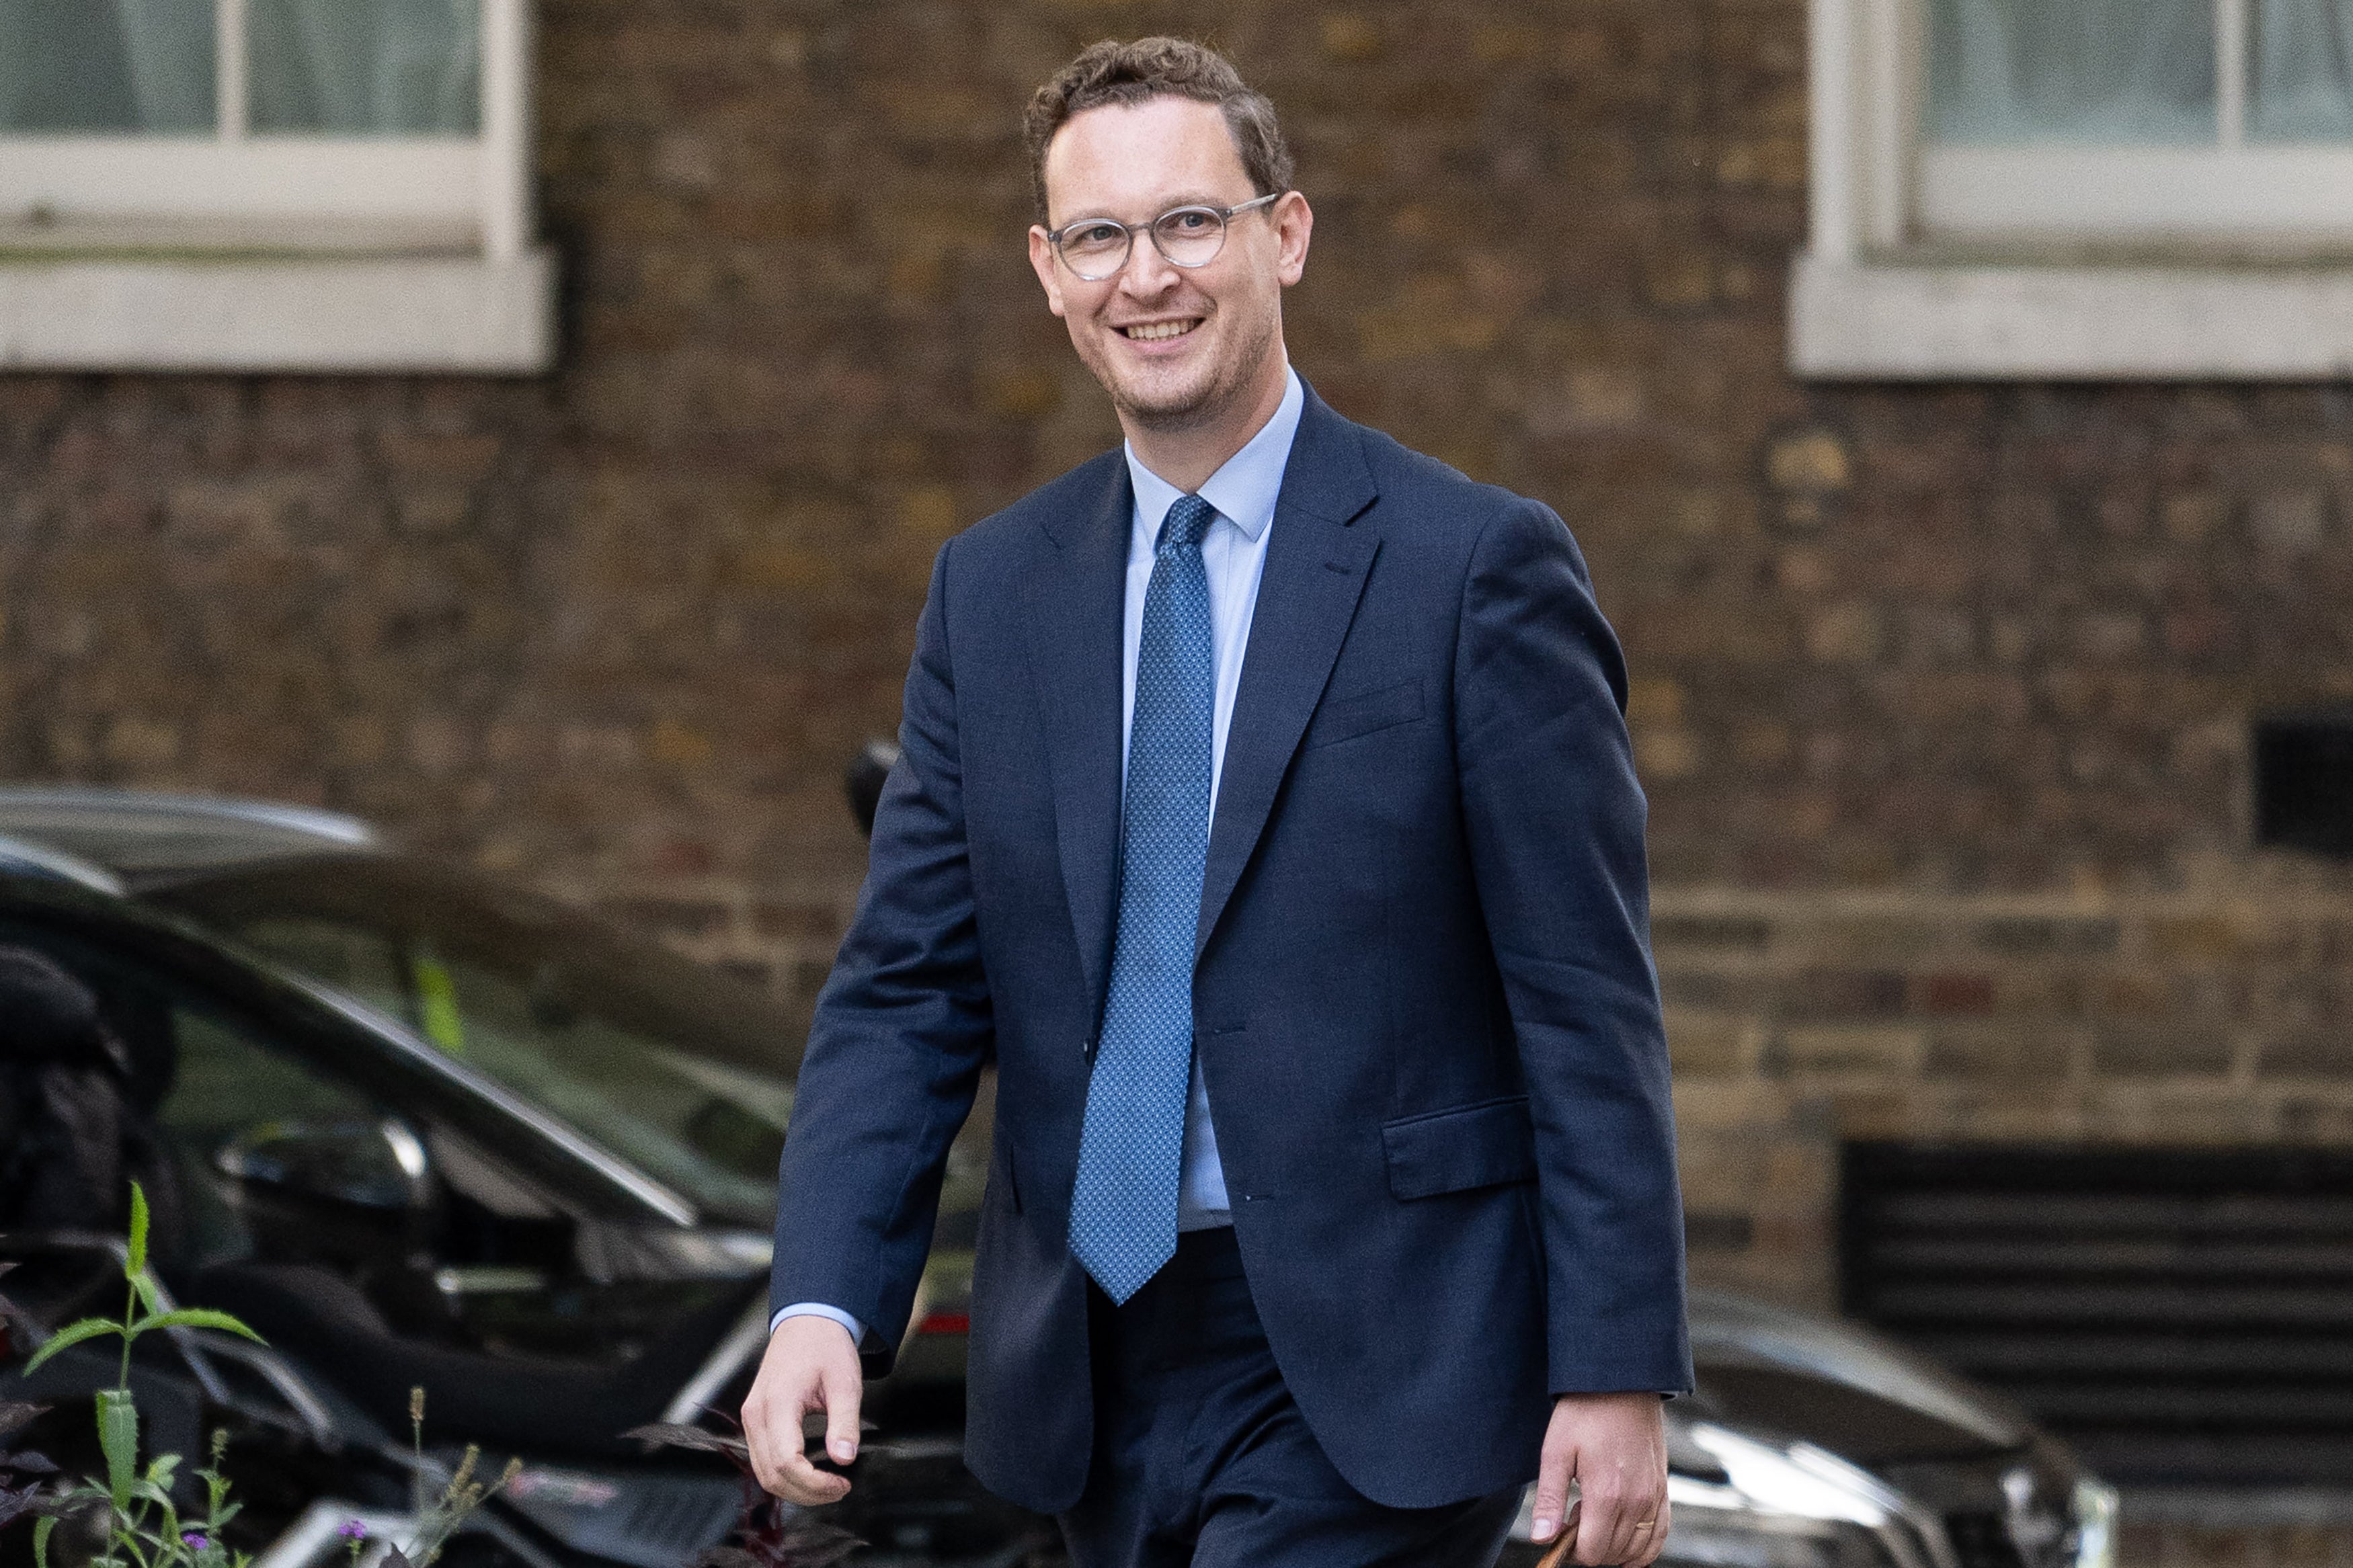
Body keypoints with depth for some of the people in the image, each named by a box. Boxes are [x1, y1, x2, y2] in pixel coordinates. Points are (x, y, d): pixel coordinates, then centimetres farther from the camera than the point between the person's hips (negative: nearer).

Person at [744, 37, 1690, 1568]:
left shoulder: (1477, 566, -6)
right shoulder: (993, 591, 9)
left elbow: (1588, 1005, -8)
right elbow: (907, 989, 6)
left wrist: (1617, 1377, -12)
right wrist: (823, 1303, -9)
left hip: (1370, 1377, -6)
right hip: (1098, 1375, 6)